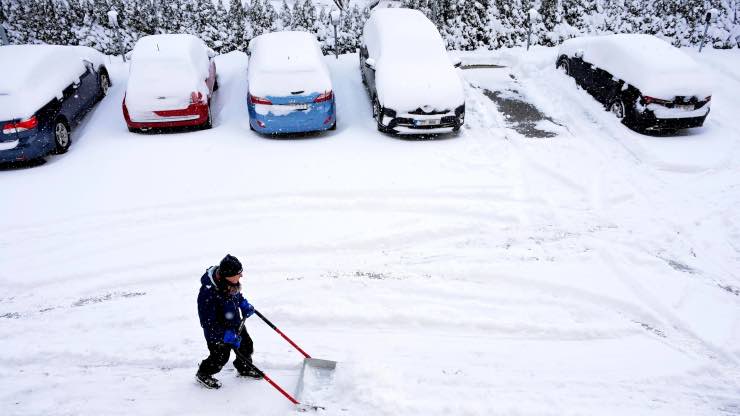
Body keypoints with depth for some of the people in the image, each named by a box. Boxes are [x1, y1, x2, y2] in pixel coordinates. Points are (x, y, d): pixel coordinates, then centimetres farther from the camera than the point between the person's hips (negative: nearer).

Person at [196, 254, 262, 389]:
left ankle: (245, 368, 48)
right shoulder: (208, 293, -39)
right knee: (220, 356, 10)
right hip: (217, 331, -7)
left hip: (235, 323, 7)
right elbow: (208, 322, -31)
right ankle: (203, 374, 40)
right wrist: (228, 336, -31)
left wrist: (244, 304, -1)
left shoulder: (229, 281, -17)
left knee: (246, 345, 19)